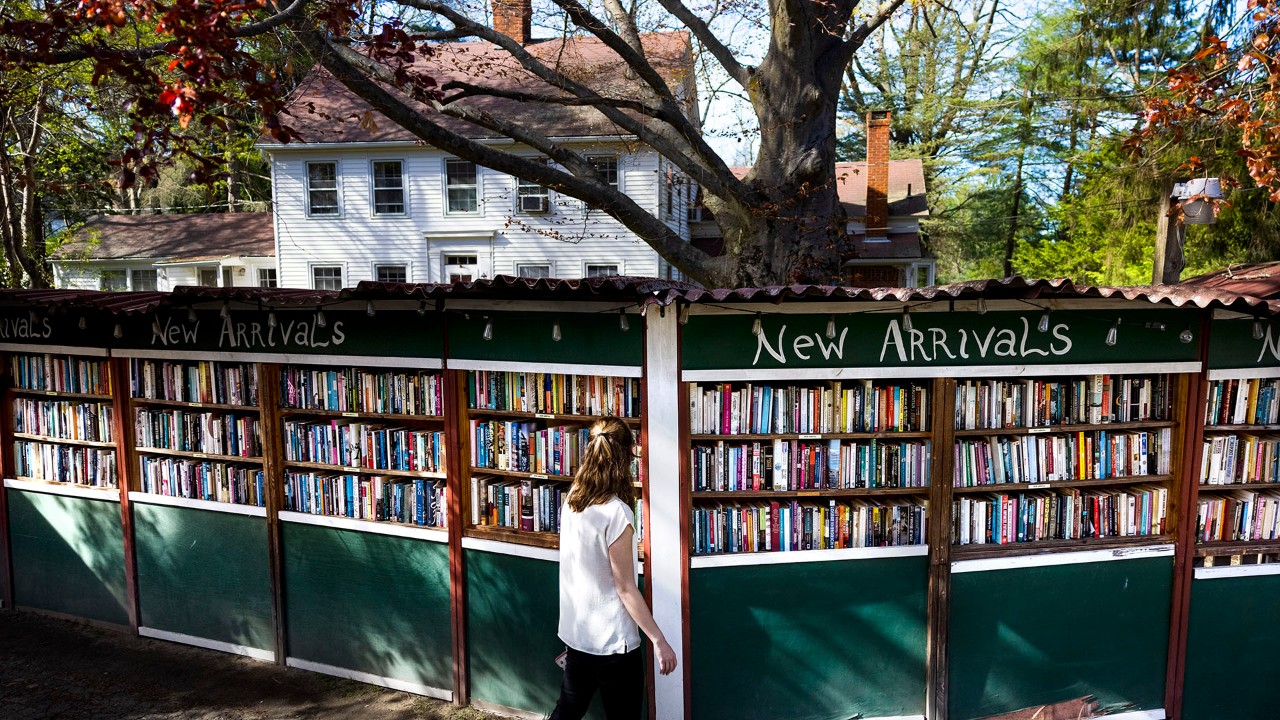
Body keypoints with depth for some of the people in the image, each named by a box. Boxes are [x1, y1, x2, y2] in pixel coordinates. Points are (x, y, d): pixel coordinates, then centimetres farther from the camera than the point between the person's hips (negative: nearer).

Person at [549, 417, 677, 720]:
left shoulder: (571, 501, -1)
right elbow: (626, 589, -19)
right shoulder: (616, 513, -22)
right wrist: (659, 640, -13)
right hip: (612, 641, -7)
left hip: (575, 634, 7)